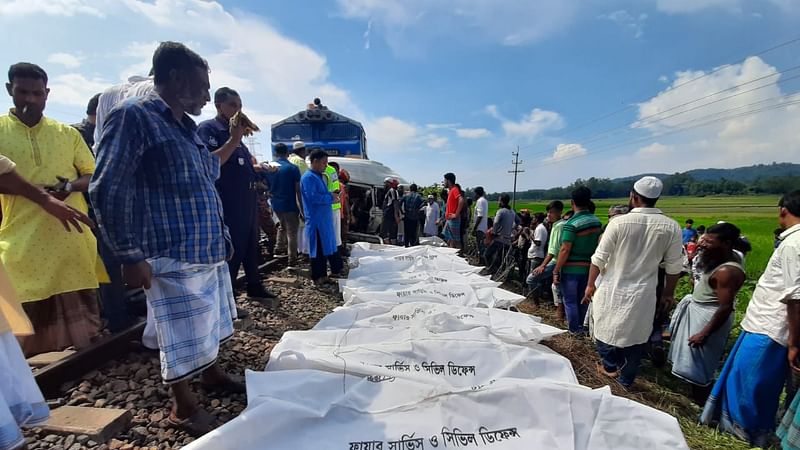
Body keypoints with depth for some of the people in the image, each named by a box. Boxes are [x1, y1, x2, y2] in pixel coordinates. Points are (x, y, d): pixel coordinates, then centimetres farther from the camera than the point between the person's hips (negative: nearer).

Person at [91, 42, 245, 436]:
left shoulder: (187, 127, 15)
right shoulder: (133, 115, -11)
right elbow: (107, 191, -16)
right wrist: (130, 256, -17)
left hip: (211, 250, 9)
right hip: (174, 257, -9)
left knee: (210, 325, 23)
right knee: (183, 337, 5)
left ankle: (211, 374, 44)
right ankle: (182, 406, 27)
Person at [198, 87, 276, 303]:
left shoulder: (235, 132, 19)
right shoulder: (207, 128, -7)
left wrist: (258, 168, 15)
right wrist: (234, 139, -24)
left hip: (247, 199, 9)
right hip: (228, 202, -9)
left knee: (251, 246, 17)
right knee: (230, 251, -4)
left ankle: (254, 288, 31)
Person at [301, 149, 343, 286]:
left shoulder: (320, 176, 17)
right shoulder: (308, 177, -13)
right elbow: (313, 197, -24)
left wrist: (331, 195, 5)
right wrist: (330, 197, -14)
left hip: (325, 218, 9)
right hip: (316, 219, -9)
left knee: (329, 246, 16)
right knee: (318, 249, -1)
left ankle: (335, 271, 26)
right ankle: (318, 278, 9)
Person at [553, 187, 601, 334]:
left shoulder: (571, 224, -18)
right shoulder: (597, 221, 2)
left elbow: (565, 250, -19)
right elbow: (597, 244, 7)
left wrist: (556, 271, -12)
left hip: (571, 269, -6)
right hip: (588, 267, 6)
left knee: (570, 301, 7)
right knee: (582, 299, 19)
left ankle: (574, 331, 15)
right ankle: (581, 327, 32)